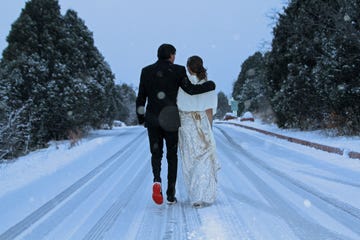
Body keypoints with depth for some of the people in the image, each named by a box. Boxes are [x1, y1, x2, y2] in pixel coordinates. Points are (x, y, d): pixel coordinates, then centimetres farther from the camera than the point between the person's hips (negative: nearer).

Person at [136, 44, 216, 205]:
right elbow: (190, 89, -14)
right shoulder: (178, 70, -3)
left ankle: (157, 181, -17)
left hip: (152, 119, 2)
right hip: (171, 120, -1)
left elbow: (141, 98, 3)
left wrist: (141, 119, 14)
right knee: (172, 155, 13)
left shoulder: (146, 71, 4)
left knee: (156, 153, 15)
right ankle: (171, 194, 11)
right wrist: (210, 85, 2)